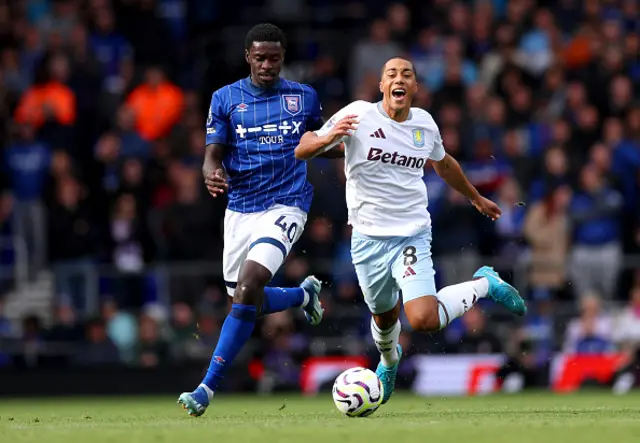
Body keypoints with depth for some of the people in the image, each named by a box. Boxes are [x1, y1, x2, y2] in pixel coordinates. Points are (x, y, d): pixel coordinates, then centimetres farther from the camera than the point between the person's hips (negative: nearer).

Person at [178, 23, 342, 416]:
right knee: (247, 301, 9)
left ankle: (208, 387, -19)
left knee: (248, 287, -22)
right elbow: (214, 152, -1)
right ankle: (305, 294, 44)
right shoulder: (225, 99, 4)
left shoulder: (304, 97, 5)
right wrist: (211, 173, -24)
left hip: (286, 205, -3)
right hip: (240, 209, 3)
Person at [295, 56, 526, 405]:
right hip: (368, 238, 0)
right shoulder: (358, 115, -9)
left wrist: (476, 198, 34)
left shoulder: (425, 124, 1)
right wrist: (328, 138, -29)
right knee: (384, 316, 19)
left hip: (412, 235, 0)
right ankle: (389, 360, 56)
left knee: (423, 320, -21)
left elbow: (444, 164, 23)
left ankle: (485, 284, 8)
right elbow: (302, 151, -7)